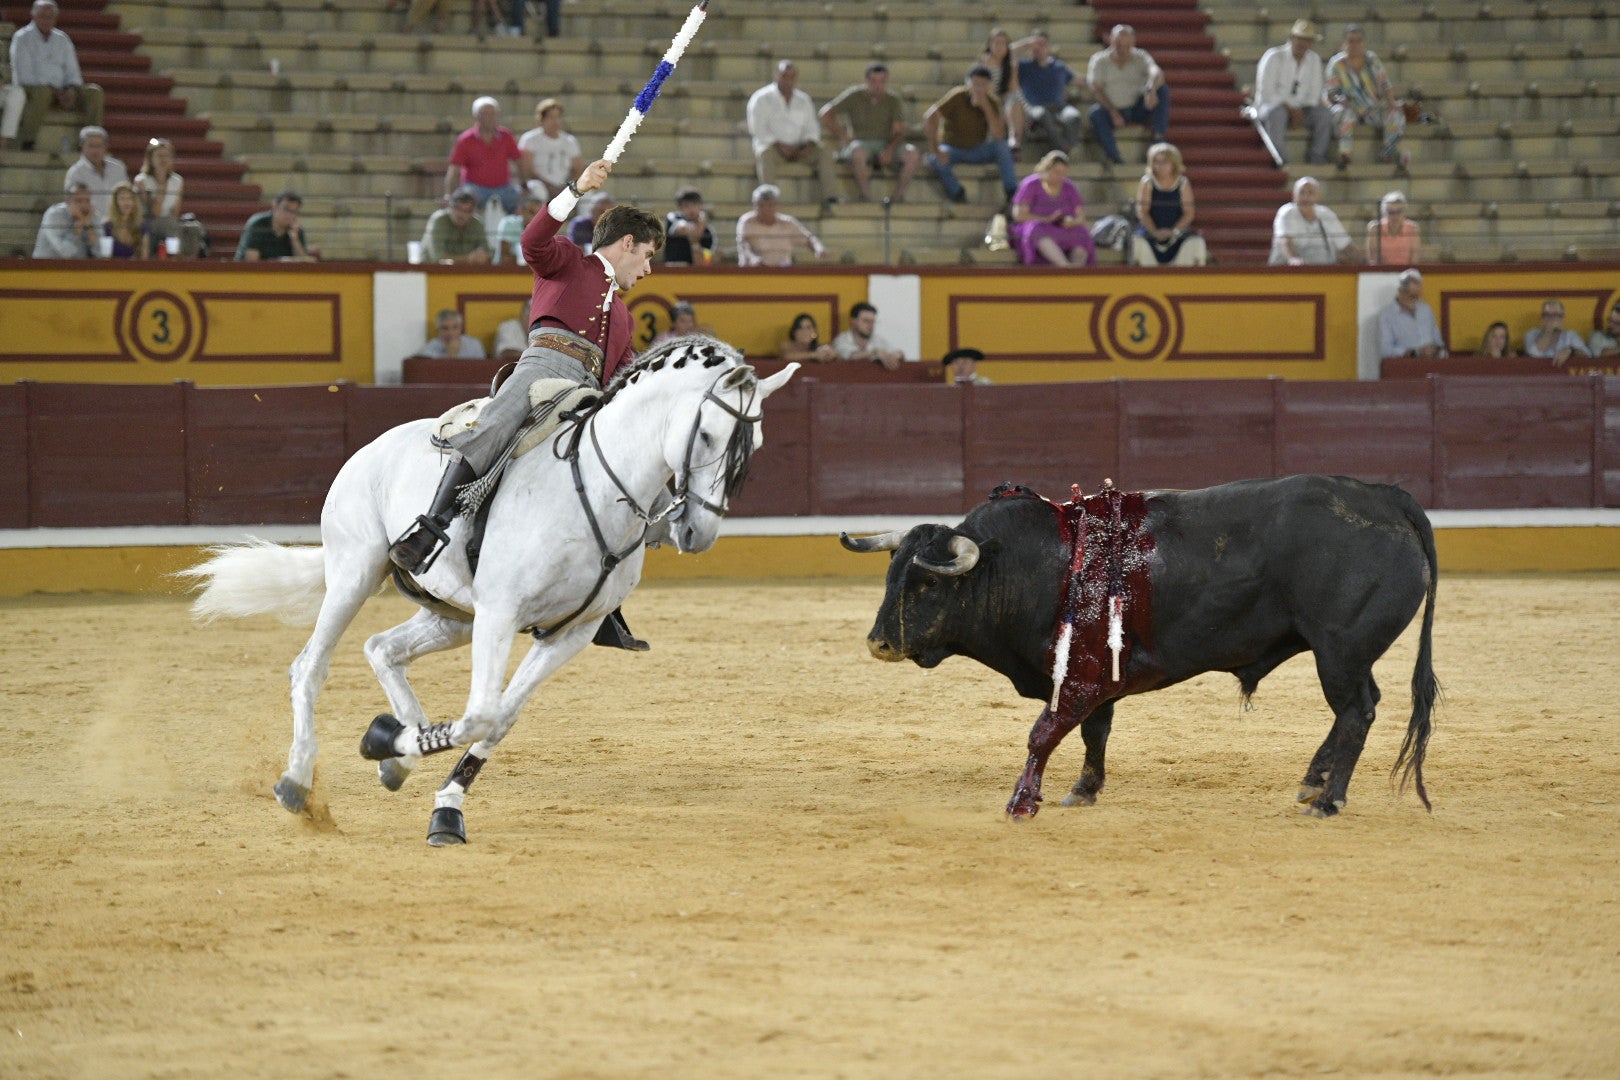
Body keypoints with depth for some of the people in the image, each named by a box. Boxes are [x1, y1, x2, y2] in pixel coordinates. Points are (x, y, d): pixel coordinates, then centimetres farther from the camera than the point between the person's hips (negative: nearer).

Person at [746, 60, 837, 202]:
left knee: (824, 150, -20)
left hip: (798, 147, 4)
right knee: (766, 153, -38)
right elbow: (758, 129, -8)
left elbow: (812, 127, 10)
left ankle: (831, 196, -27)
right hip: (772, 146, -4)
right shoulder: (762, 98, 0)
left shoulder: (803, 100, 15)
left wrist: (809, 146, -12)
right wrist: (780, 146, -20)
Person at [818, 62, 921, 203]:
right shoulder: (855, 96, 2)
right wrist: (843, 137, -6)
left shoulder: (893, 99, 7)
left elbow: (899, 132, 2)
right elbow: (826, 113, 0)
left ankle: (896, 197, -17)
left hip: (886, 144, 3)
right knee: (859, 153, -40)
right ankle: (866, 198, -29)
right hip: (860, 143, -3)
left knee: (912, 155, -27)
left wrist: (890, 149, -18)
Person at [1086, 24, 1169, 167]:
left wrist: (1151, 90, -47)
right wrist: (1113, 112, -25)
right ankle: (1115, 158, -35)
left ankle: (1158, 138, -27)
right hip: (1112, 110, -1)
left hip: (1138, 111, 1)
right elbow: (1096, 90, -10)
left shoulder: (1140, 58, -2)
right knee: (1096, 113, -34)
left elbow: (1156, 73, -23)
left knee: (1162, 90, -22)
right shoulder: (1099, 60, -2)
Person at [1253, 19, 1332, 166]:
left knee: (1324, 115, -21)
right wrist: (1290, 109, -22)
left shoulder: (1314, 59, 5)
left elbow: (1314, 93, 6)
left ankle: (1316, 159, -21)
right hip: (1270, 105, -5)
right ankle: (1280, 161, -40)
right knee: (1277, 114, -39)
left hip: (1298, 109, 5)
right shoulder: (1274, 57, -12)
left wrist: (1301, 113, -13)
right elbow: (1266, 92, -18)